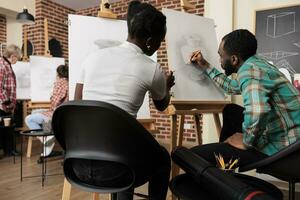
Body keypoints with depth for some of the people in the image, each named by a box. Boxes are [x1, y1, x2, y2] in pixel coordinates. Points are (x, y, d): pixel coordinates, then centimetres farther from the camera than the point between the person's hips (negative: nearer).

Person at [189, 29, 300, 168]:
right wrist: (205, 66, 30)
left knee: (193, 156, -16)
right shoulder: (255, 64, 10)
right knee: (230, 111, 28)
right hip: (283, 135, 10)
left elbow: (257, 113, -40)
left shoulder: (249, 69, -20)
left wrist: (247, 141, -21)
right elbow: (231, 86, 31)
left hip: (282, 146, -10)